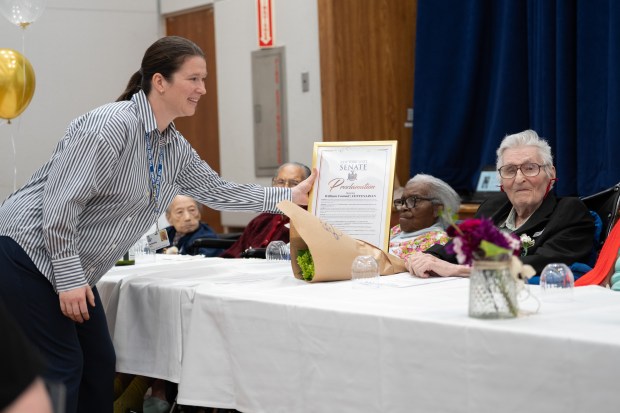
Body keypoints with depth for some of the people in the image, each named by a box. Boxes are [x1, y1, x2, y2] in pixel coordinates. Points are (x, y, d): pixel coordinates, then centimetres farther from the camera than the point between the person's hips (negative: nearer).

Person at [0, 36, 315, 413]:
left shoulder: (174, 148, 6)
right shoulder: (113, 125, -22)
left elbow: (216, 190, 18)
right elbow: (60, 201, -25)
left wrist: (288, 197, 14)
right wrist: (68, 277, -24)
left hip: (74, 272, 9)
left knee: (100, 365, 9)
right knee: (62, 367, -8)